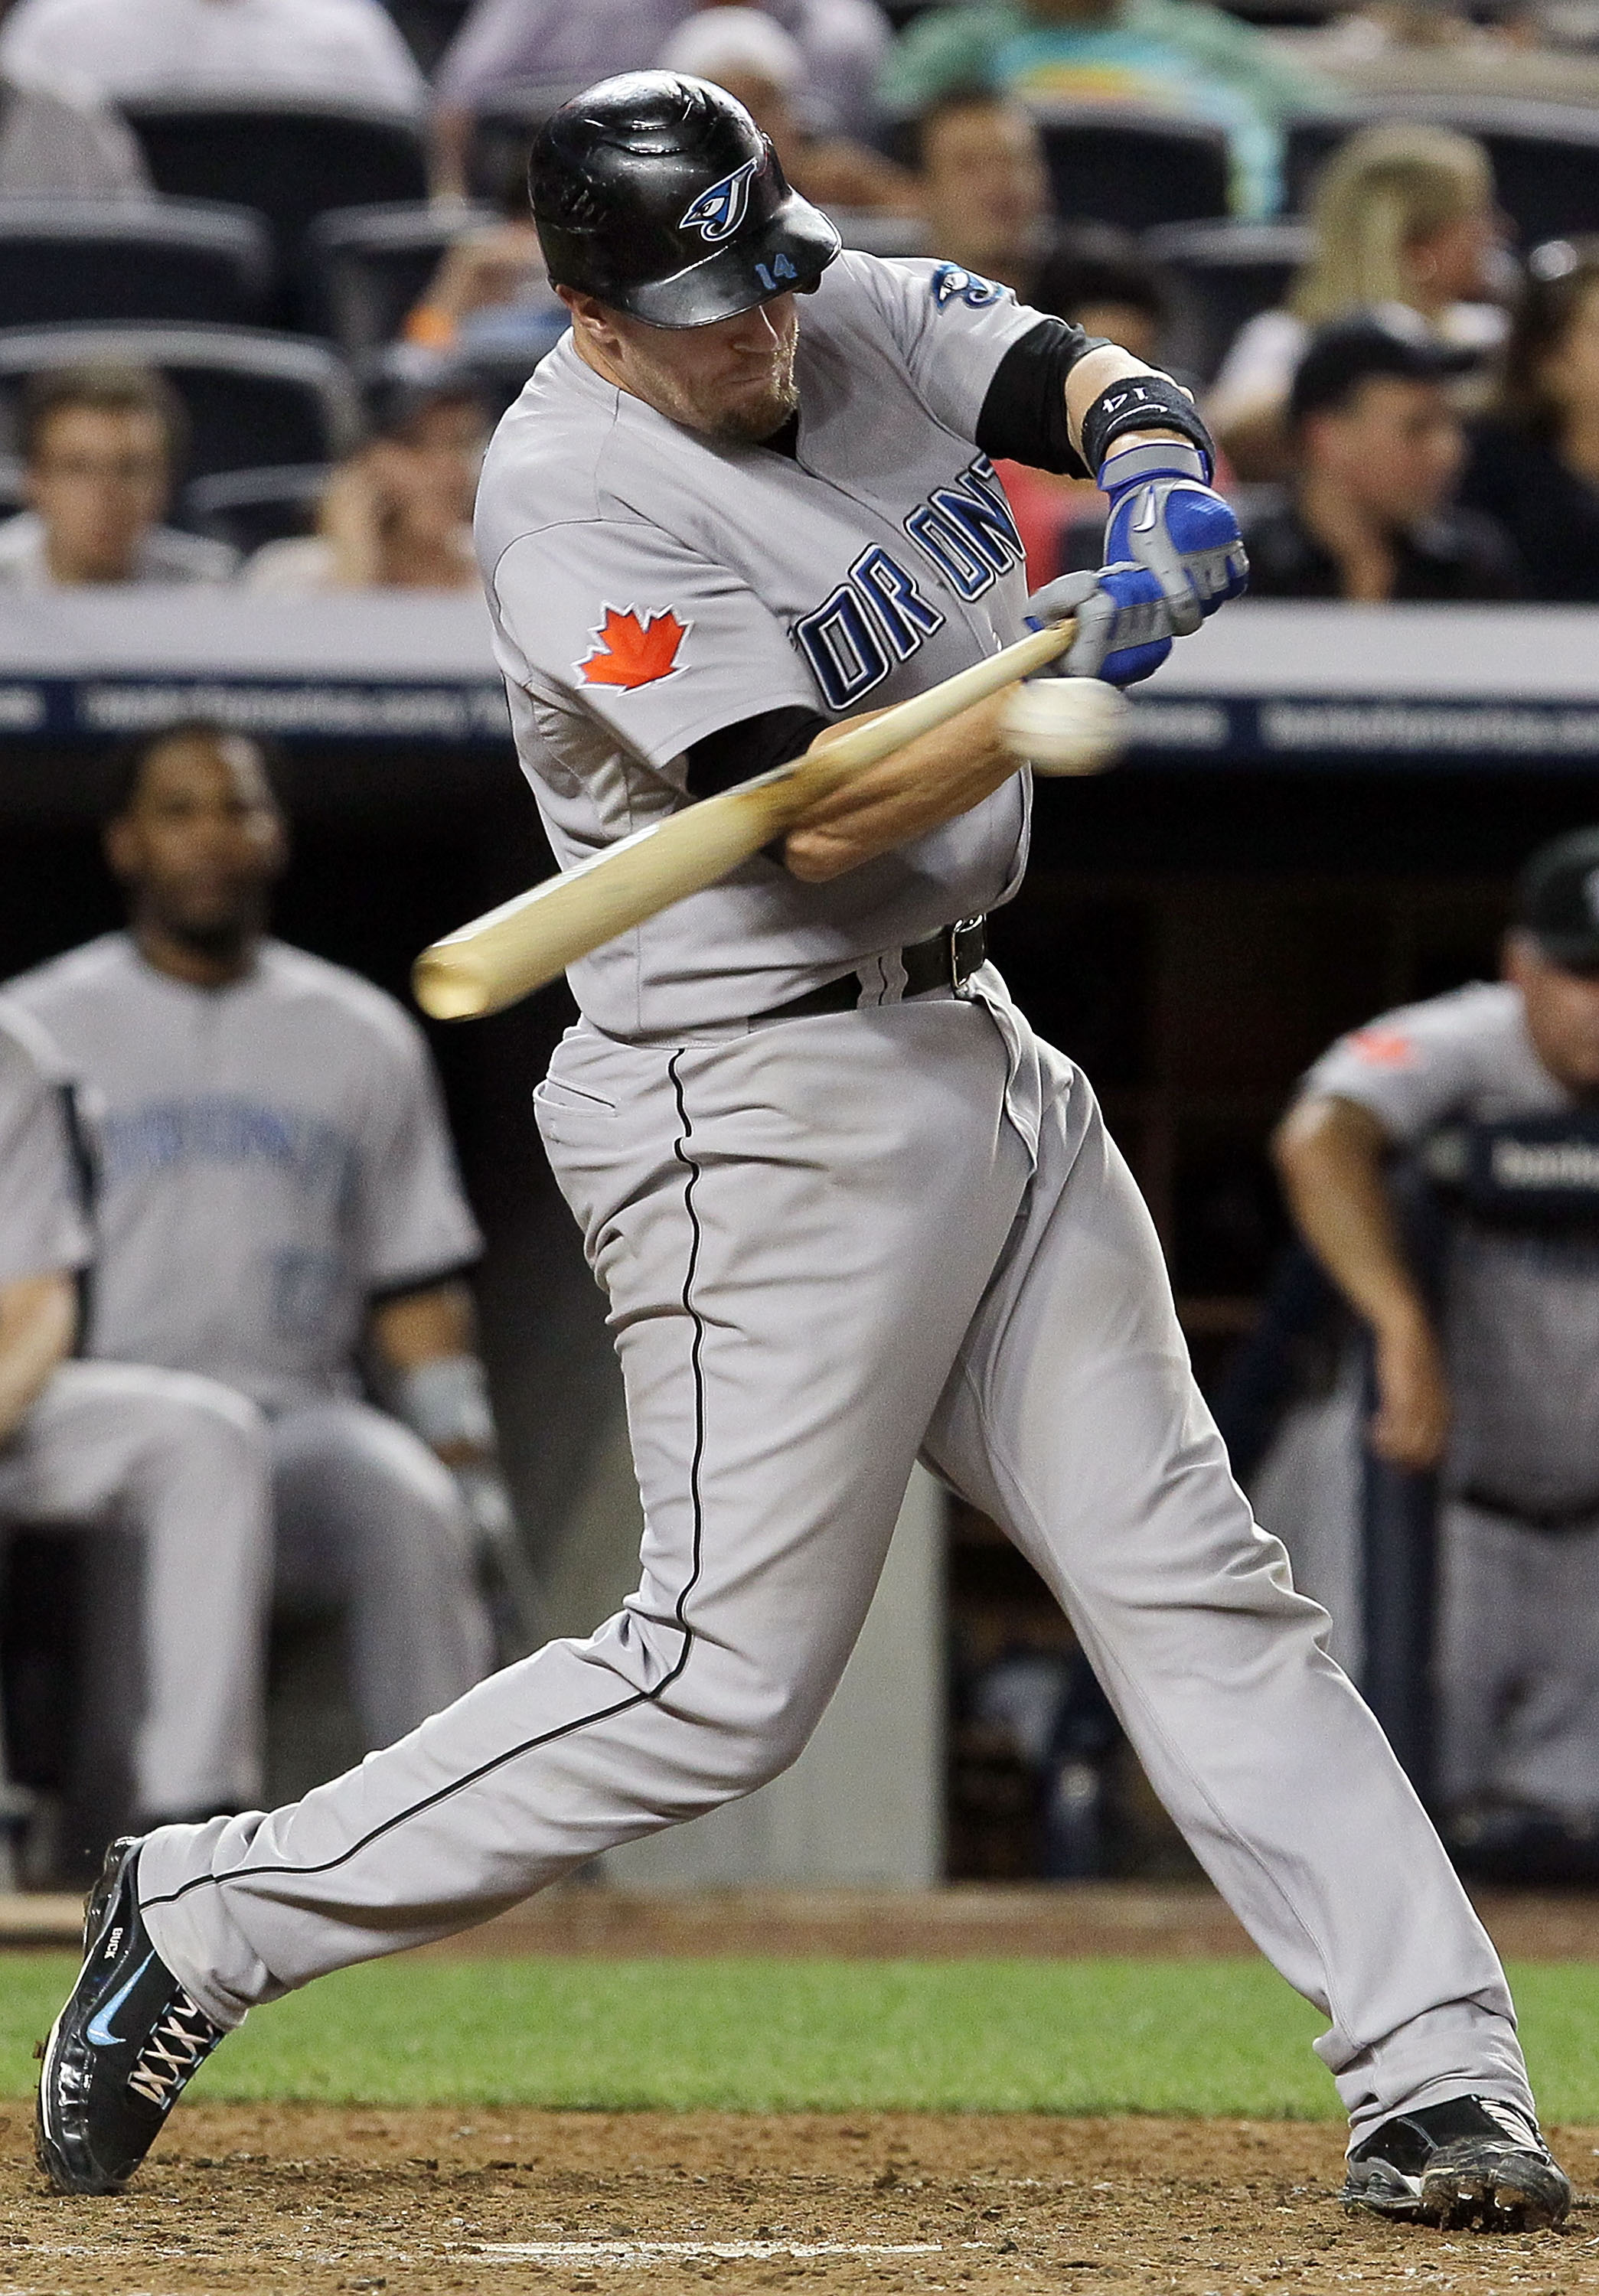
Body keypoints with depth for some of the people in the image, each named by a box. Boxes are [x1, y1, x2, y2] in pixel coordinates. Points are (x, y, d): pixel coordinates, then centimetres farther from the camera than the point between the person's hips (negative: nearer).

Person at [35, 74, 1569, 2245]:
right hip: (763, 1107, -8)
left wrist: (1154, 458, -27)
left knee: (1192, 1577, 4)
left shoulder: (865, 324, 6)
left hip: (980, 1056, 8)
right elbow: (819, 820, -24)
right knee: (731, 1674, -8)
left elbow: (1082, 377, -4)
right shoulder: (573, 500, -18)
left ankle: (1438, 2068, 3)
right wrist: (1084, 660, -30)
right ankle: (210, 1917, 2)